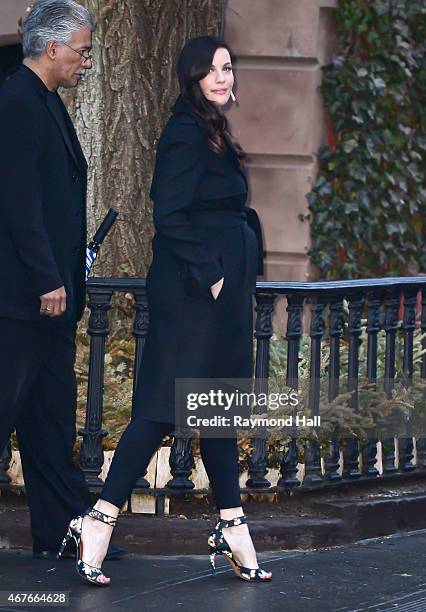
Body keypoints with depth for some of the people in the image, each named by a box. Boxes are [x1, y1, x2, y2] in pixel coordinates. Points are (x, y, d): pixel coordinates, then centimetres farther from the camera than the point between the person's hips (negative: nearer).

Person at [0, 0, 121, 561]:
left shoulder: (45, 103, 17)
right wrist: (48, 280, -21)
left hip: (51, 290, 10)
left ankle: (63, 531, 16)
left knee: (53, 415, 12)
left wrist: (66, 275, 15)